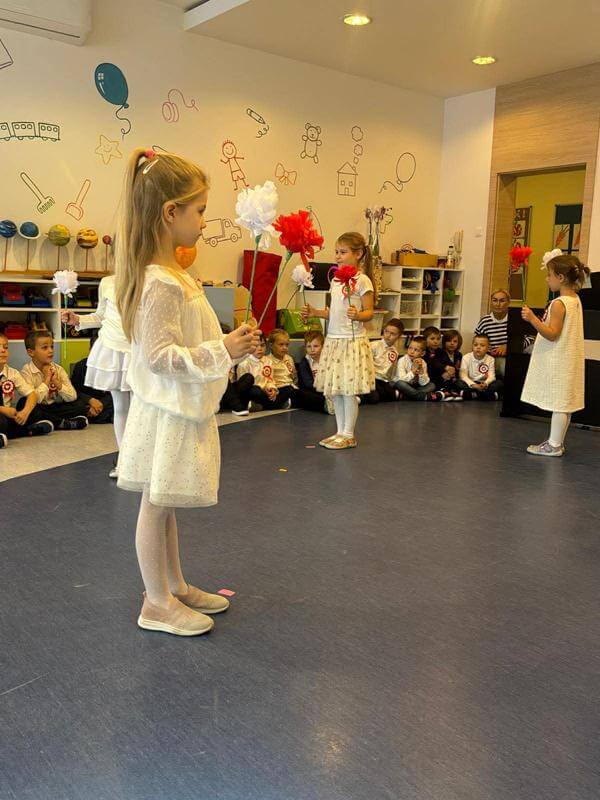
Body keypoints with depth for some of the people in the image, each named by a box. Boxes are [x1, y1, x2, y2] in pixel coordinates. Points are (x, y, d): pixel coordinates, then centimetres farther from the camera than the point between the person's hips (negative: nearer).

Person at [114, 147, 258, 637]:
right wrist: (222, 351, -27)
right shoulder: (160, 283, -22)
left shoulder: (172, 274, 10)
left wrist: (228, 346, 22)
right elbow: (160, 355, -25)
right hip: (168, 412, -10)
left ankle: (176, 586, 33)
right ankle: (157, 603, 19)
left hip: (182, 409, 10)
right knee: (157, 505, 4)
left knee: (166, 504, 19)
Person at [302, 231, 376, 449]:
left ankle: (348, 434, 9)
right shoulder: (335, 279, 14)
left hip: (353, 341, -8)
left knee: (349, 389, -3)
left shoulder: (362, 280, -8)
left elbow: (369, 312, -11)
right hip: (333, 339, 8)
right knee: (334, 389, 10)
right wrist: (315, 312, 8)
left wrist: (357, 315, -30)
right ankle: (341, 431, 21)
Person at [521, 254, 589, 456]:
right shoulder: (575, 299, 10)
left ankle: (554, 445, 0)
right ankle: (557, 441, 21)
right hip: (568, 359, 10)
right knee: (564, 405, 13)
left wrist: (532, 319, -27)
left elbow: (552, 334, -22)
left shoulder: (559, 304, -18)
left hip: (557, 362, -10)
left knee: (558, 404, -5)